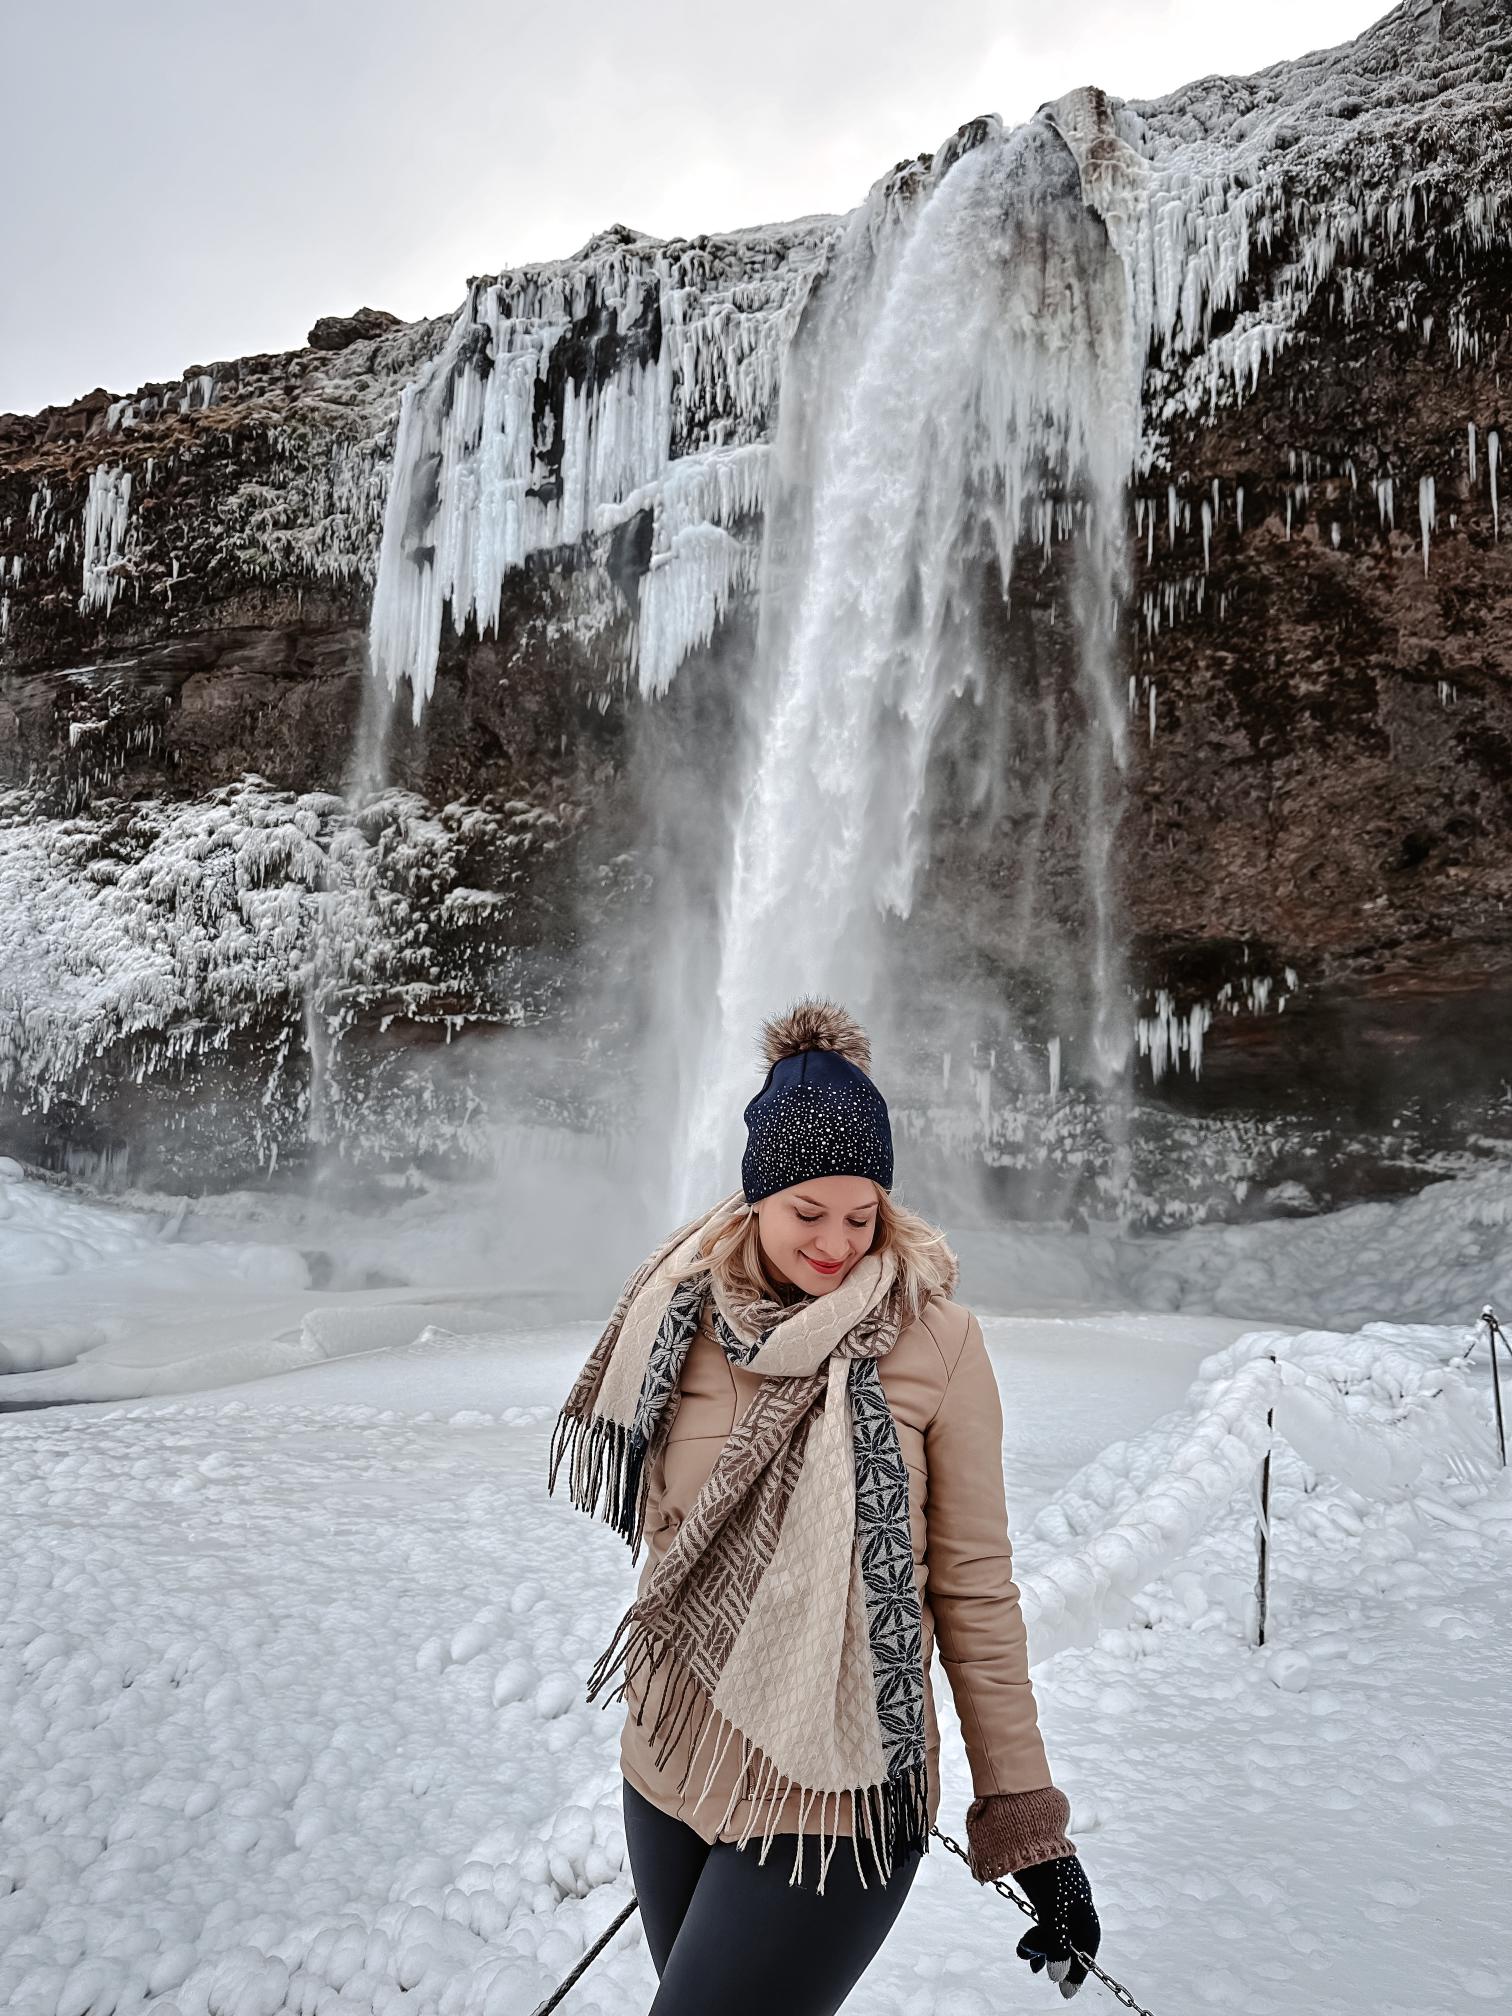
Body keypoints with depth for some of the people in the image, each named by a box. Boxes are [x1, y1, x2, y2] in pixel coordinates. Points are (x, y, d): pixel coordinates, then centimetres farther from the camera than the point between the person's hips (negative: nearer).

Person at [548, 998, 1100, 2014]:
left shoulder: (935, 1341, -13)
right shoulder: (682, 1318, -4)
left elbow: (975, 1590, -7)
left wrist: (1028, 1823, -4)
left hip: (833, 1800, -4)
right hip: (668, 1777, 4)